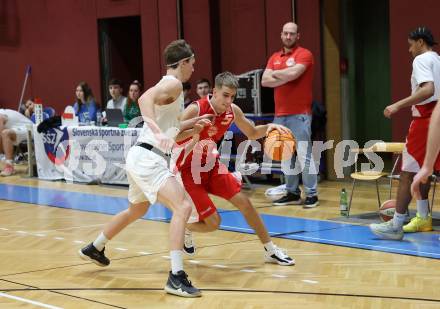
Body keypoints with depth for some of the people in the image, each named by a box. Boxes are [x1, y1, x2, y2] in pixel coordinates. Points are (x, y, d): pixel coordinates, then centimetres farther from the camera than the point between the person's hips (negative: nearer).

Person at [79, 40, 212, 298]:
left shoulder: (169, 85, 18)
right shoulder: (173, 84, -11)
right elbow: (145, 99, -32)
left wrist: (191, 124, 18)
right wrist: (157, 131, -46)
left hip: (143, 157, 11)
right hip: (148, 158, -11)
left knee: (137, 210, 31)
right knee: (183, 206, -22)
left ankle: (94, 249, 50)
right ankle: (176, 277, -29)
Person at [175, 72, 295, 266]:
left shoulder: (233, 111, -7)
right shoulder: (195, 110, -26)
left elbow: (252, 133, 10)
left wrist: (268, 127, -12)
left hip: (212, 166, 6)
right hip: (189, 170, -6)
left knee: (244, 202, 1)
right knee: (213, 222, -10)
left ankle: (271, 251, 12)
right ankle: (185, 228, 24)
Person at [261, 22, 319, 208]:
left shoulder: (304, 54, -3)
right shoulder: (274, 58, 15)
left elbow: (293, 73, -19)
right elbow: (265, 81, 4)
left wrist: (275, 73, -1)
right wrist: (286, 78, -10)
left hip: (299, 114, -6)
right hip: (280, 114, 7)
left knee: (303, 154, -9)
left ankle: (312, 194, -5)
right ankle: (292, 193, 18)